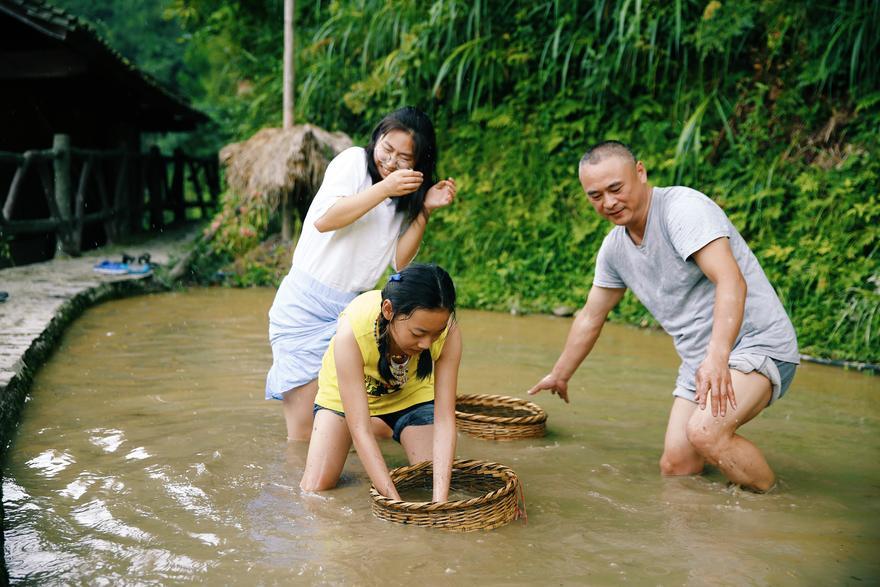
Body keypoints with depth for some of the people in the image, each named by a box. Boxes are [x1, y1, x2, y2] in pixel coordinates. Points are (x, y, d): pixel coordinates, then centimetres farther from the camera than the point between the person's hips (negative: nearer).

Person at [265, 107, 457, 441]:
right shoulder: (354, 162, -6)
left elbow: (399, 261, 4)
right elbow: (324, 220, -19)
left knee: (380, 428, -2)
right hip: (305, 309, -5)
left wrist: (425, 210, -6)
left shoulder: (408, 195, 10)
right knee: (304, 436, -6)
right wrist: (384, 189, -23)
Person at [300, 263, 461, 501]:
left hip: (410, 392, 2)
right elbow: (359, 430, -40)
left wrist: (440, 500, -42)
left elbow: (444, 420, -32)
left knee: (435, 480, -9)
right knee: (314, 489, -10)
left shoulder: (449, 332, -35)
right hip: (345, 392, -1)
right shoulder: (352, 332, -42)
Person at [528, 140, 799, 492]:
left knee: (705, 432, -29)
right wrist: (560, 375, 28)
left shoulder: (683, 208, -18)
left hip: (757, 343, -7)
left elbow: (731, 282, -31)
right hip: (700, 361, 8)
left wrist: (717, 357, -43)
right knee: (675, 467, -1)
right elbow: (590, 317, 20)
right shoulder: (614, 248, 6)